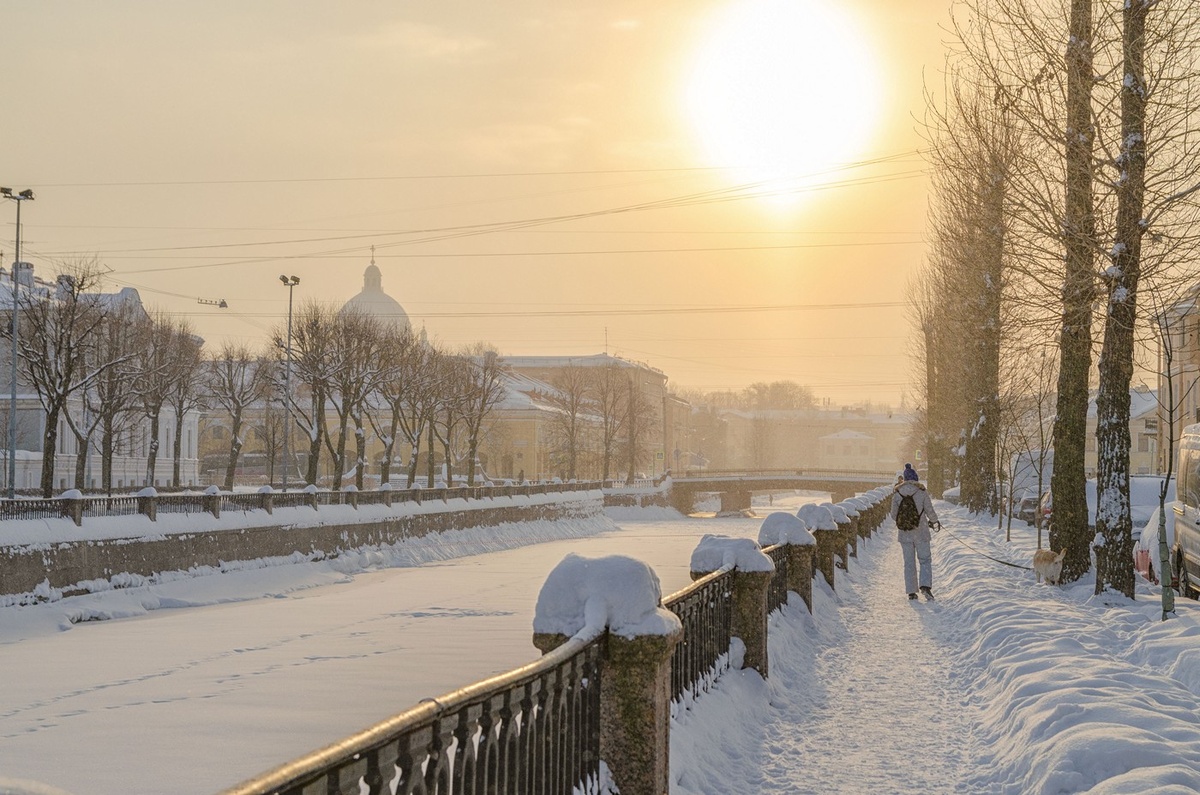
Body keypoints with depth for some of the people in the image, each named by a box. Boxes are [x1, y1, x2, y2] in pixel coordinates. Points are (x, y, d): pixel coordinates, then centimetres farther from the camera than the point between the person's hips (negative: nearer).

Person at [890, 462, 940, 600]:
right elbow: (930, 511, -5)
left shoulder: (897, 494, -2)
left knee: (909, 563, 9)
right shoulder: (922, 492, -8)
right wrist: (934, 521, 16)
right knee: (925, 560, 7)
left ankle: (911, 592, 8)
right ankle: (925, 585, -13)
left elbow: (894, 515, 3)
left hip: (904, 533, 2)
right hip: (921, 532, -2)